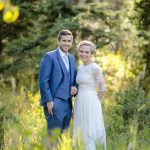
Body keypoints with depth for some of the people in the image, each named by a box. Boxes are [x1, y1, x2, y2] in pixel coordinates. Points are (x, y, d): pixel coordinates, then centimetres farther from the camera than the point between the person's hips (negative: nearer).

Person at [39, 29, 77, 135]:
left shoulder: (72, 59, 17)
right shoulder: (49, 57, -5)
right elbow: (43, 81, -10)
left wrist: (75, 88, 2)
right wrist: (49, 100, -16)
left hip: (68, 103, 7)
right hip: (54, 103, -7)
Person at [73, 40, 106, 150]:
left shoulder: (95, 68, -11)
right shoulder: (80, 68, 13)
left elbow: (102, 89, -8)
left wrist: (93, 102, 3)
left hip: (90, 104, -8)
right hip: (80, 104, 8)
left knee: (90, 134, -7)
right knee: (80, 135, 10)